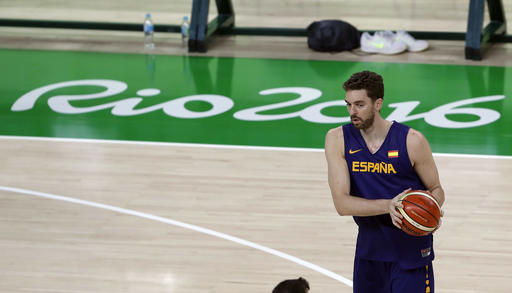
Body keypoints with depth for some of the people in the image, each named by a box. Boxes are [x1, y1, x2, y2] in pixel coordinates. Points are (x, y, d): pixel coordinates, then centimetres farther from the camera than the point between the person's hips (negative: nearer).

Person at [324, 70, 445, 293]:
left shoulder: (412, 141, -13)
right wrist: (388, 206, -30)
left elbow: (436, 190, 1)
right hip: (369, 249, 3)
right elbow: (342, 203, -16)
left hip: (411, 251, -3)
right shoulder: (338, 139, -7)